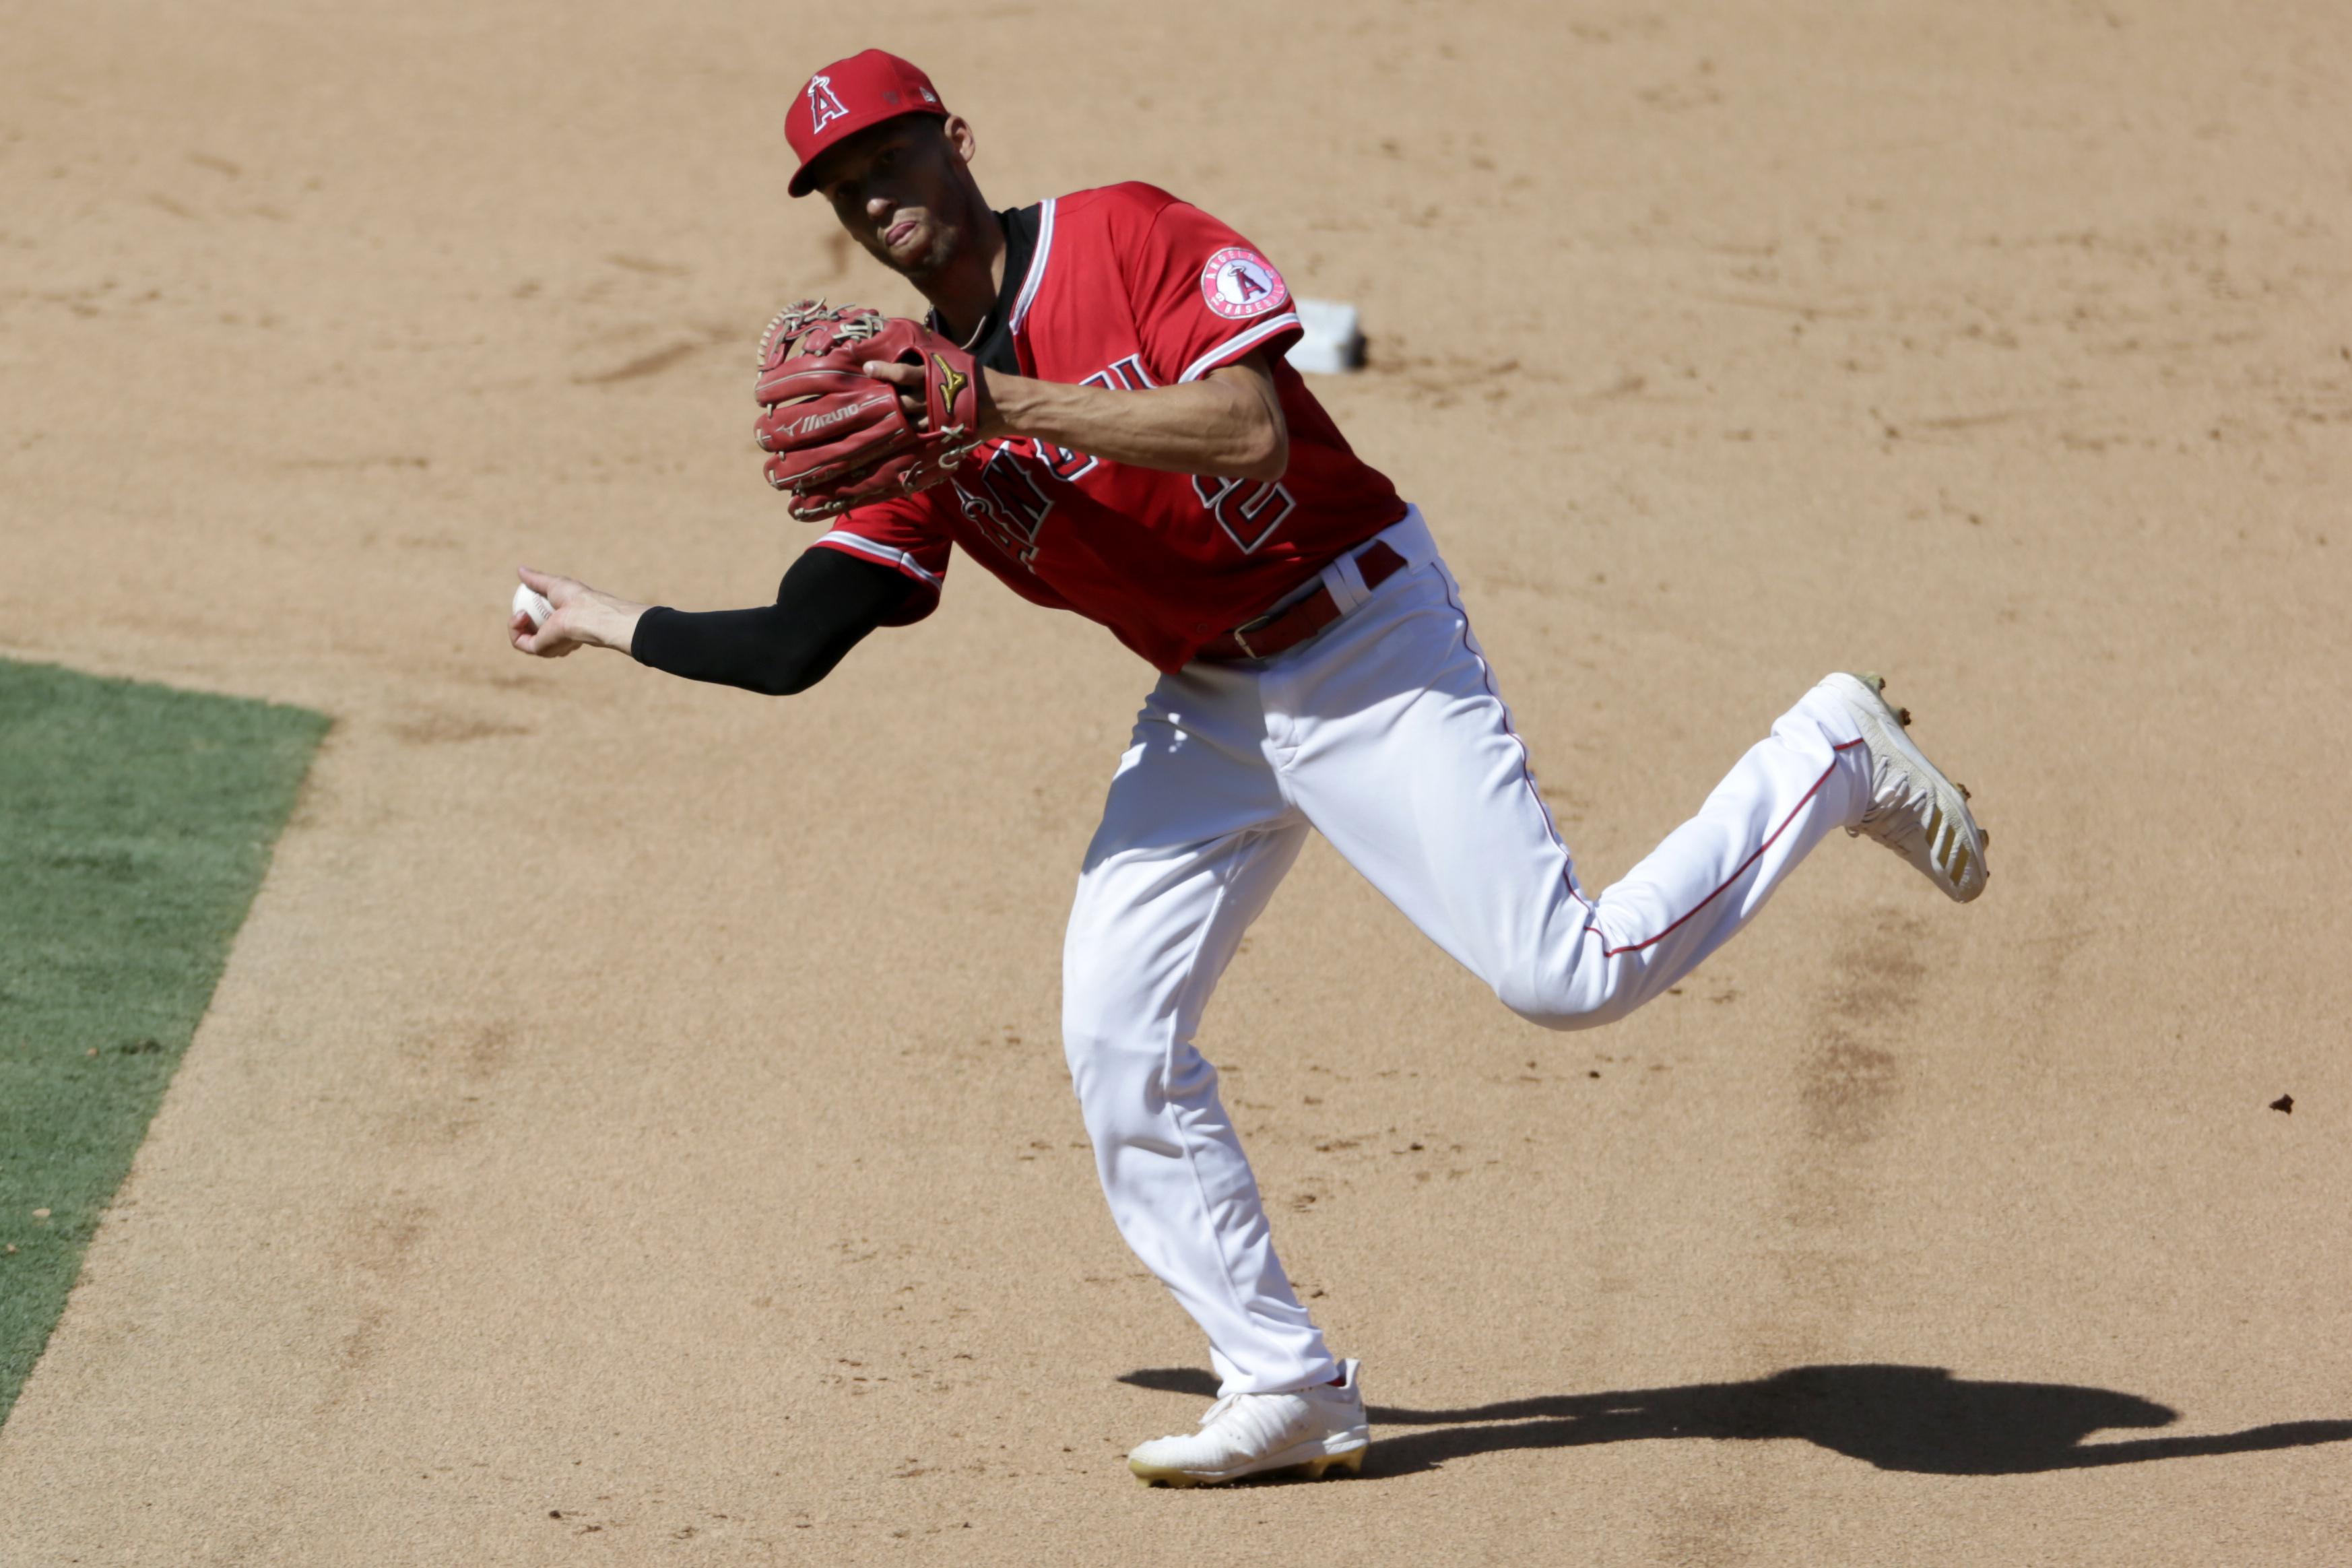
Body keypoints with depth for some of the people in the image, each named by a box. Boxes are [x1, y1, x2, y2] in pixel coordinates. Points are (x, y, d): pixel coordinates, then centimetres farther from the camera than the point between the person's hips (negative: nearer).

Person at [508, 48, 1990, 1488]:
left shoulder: (1130, 237, -15)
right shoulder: (914, 409, 1)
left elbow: (1252, 433, -28)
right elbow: (796, 646, -1)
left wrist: (1008, 407, -29)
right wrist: (606, 623, -4)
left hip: (1367, 647, -7)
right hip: (1208, 706, 7)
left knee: (1564, 976, -14)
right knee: (1116, 1036, -3)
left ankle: (1829, 760, 9)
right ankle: (1287, 1389, 7)